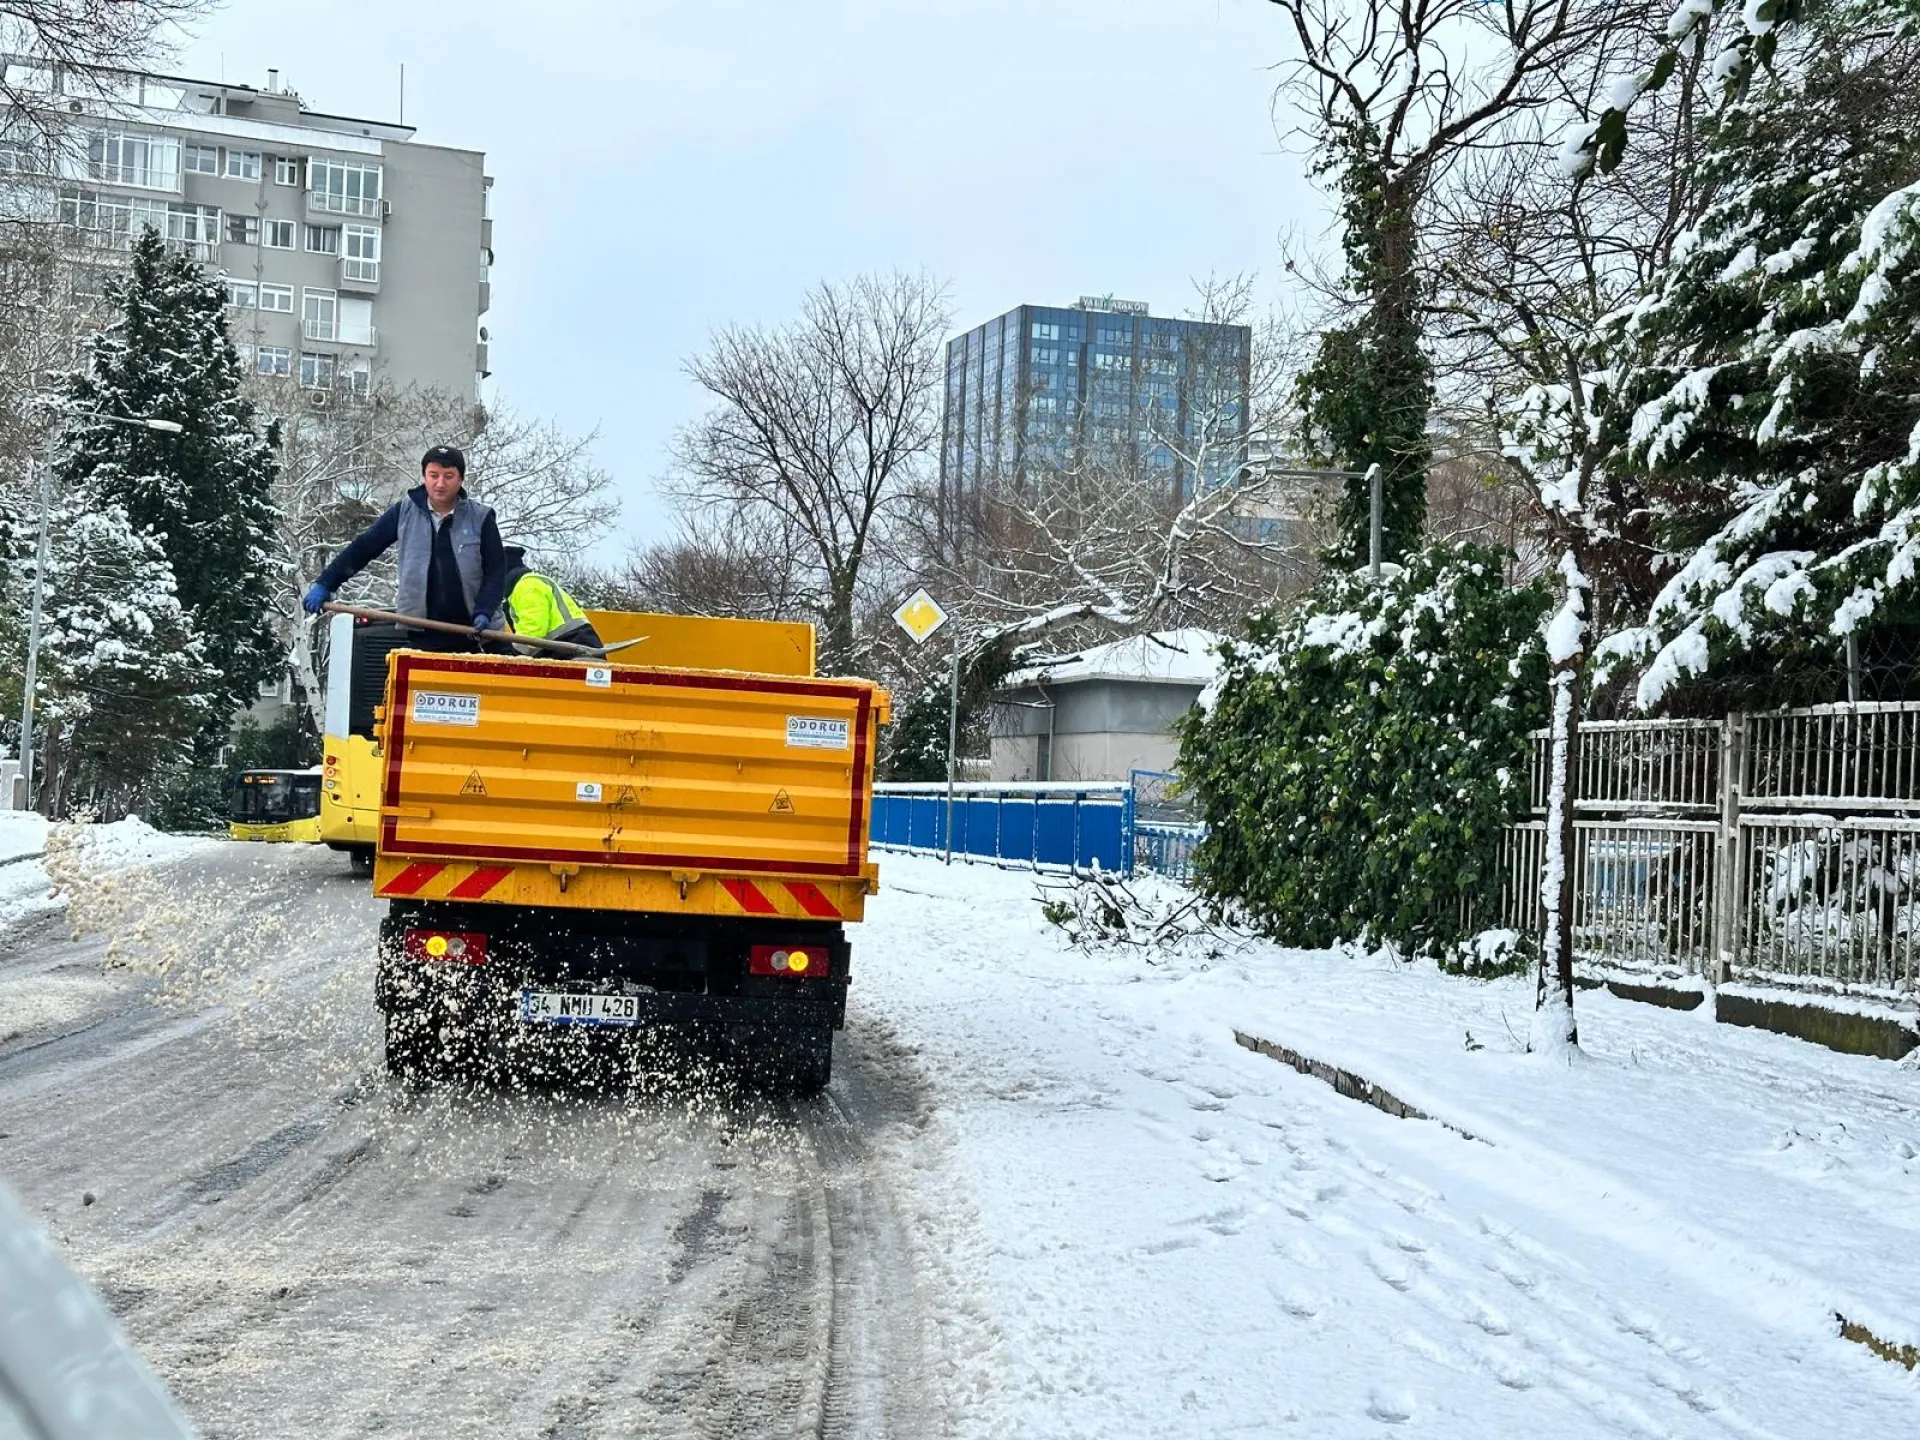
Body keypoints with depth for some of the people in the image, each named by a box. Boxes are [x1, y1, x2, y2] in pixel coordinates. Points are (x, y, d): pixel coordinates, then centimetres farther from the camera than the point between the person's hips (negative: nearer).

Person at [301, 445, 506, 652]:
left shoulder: (480, 518, -1)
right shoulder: (405, 512, 2)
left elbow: (496, 570, 0)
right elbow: (363, 547, 5)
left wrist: (483, 612, -14)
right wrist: (324, 585, -1)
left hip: (474, 635, -1)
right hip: (420, 636, 1)